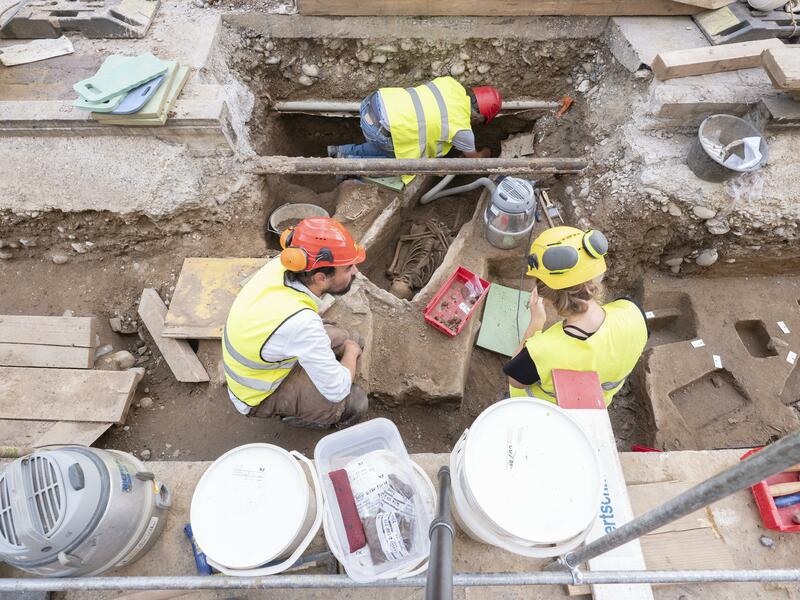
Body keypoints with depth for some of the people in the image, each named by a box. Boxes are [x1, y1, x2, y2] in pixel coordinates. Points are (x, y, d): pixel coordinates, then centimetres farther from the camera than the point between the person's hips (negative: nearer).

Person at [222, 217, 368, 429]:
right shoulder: (300, 321, -43)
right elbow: (337, 390, -30)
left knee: (349, 340, 5)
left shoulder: (280, 265, -21)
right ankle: (298, 418, 14)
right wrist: (351, 352, -13)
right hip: (260, 397, -8)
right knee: (355, 402, -17)